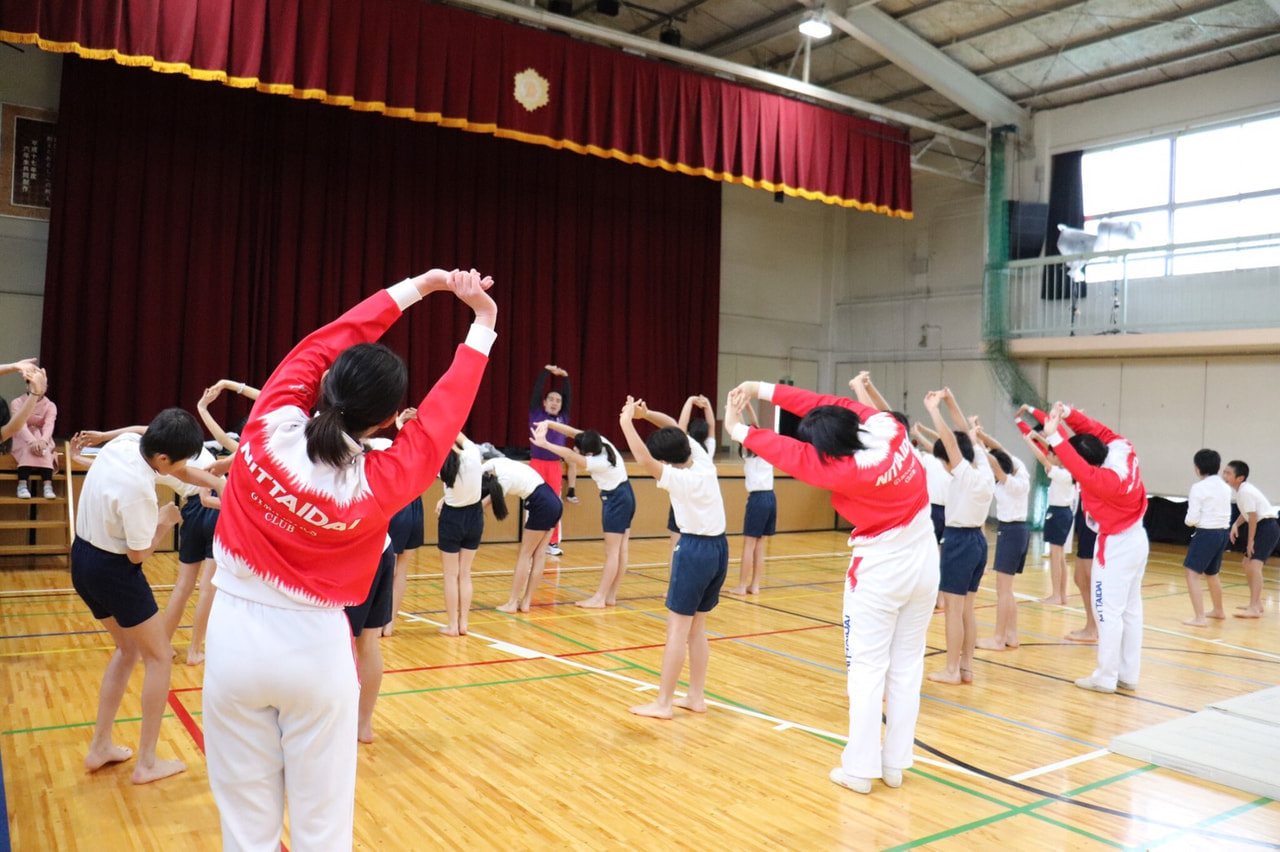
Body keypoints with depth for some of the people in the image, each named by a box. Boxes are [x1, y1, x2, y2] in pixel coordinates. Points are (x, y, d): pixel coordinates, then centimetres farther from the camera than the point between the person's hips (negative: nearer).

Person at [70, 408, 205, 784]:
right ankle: (147, 763, 13)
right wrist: (167, 521, -4)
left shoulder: (125, 441, -8)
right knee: (159, 656, 6)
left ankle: (99, 748, 29)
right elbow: (138, 553, -18)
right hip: (113, 571, -9)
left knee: (129, 649, 23)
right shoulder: (138, 489, -31)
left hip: (84, 559, 9)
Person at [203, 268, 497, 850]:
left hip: (236, 636, 3)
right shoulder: (381, 481, -17)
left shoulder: (270, 430, -14)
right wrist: (482, 326, 8)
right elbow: (445, 412, -4)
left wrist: (415, 288, 7)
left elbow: (319, 346, 0)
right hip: (314, 648, -2)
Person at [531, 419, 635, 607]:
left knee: (612, 551, -3)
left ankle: (600, 598, 4)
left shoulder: (598, 462, -29)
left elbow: (571, 456, -40)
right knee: (622, 549, 9)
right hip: (625, 496, 9)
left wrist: (545, 444, -41)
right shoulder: (601, 442, -8)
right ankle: (611, 596, 17)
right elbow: (573, 432, -10)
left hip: (616, 500, -9)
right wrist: (548, 424, -20)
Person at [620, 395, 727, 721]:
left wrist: (626, 420, -21)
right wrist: (646, 414, 5)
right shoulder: (704, 463, 4)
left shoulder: (679, 479, -18)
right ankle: (696, 696, 21)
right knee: (697, 627, 16)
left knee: (677, 628, -2)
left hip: (694, 550, -8)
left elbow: (643, 460, -29)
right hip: (719, 548, 8)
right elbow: (676, 431, 14)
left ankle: (663, 703, 4)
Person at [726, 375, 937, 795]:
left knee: (868, 669, 4)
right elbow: (829, 405, -3)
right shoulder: (887, 428, -11)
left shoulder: (849, 471, -26)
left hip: (880, 571, -7)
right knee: (907, 667, 11)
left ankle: (859, 768, 10)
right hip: (924, 561, 7)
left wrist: (739, 430, -3)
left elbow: (791, 454, -16)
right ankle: (895, 764, 21)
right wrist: (765, 390, -3)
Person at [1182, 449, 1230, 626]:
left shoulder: (1198, 487, -13)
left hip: (1206, 534, -8)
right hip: (1222, 533, 8)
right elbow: (1226, 513, 10)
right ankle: (1218, 611, 42)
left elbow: (1192, 519, -13)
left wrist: (1189, 521, 7)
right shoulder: (1226, 487, 8)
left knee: (1192, 574, -6)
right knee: (1211, 574, 26)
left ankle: (1200, 617, -14)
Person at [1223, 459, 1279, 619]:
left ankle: (1254, 609, -22)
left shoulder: (1245, 491, -20)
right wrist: (1236, 525, 2)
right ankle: (1256, 603, 28)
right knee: (1248, 565, 17)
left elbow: (1253, 517, -20)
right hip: (1260, 528, 11)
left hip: (1267, 527, -11)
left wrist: (1250, 541, -13)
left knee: (1254, 565, -19)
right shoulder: (1243, 489, 9)